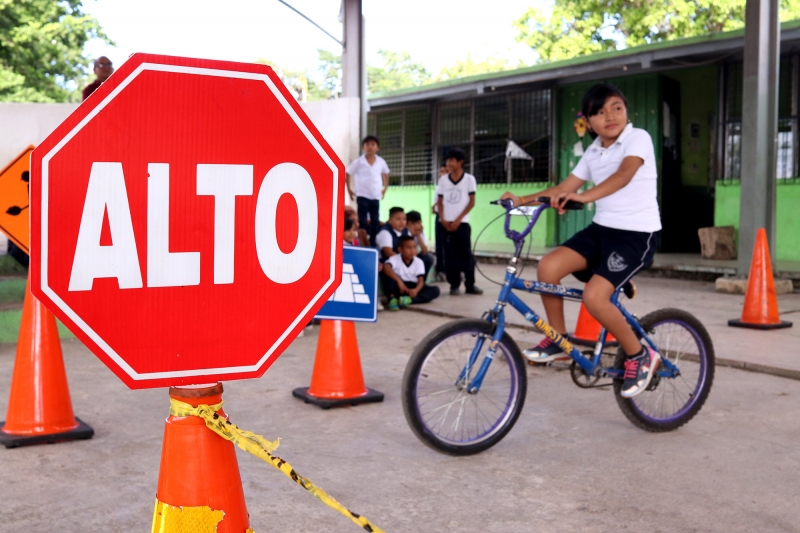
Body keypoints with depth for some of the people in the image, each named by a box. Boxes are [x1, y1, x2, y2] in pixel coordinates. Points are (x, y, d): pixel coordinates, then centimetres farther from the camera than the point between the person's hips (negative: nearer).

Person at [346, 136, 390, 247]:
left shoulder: (381, 162, 1)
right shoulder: (358, 162, -7)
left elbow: (385, 173, 19)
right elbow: (348, 174, 3)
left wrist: (385, 188, 14)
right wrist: (349, 189, 2)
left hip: (376, 196, 3)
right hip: (362, 196, -3)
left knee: (375, 221, 6)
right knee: (362, 222, -2)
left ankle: (373, 244, 13)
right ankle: (362, 244, 3)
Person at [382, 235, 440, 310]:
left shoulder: (418, 262, -2)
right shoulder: (395, 259, -11)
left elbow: (421, 281, -11)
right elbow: (386, 267, -33)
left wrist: (416, 290, -36)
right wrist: (398, 280, -47)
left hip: (412, 289, 3)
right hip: (398, 287, -3)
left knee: (435, 290, -21)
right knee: (387, 273, -27)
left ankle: (409, 300, -38)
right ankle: (392, 298, -32)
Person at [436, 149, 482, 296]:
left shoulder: (469, 179, -1)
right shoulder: (443, 180, 7)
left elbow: (472, 202, -2)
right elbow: (440, 202, 10)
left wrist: (458, 219, -8)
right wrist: (442, 219, -5)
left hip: (462, 222, -2)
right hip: (446, 223, 2)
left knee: (466, 254, -2)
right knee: (450, 255, 1)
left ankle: (470, 285, 5)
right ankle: (454, 284, 6)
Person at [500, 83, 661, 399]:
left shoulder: (638, 138, -10)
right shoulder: (593, 152, 11)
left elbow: (623, 175, -28)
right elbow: (564, 188, 11)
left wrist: (583, 197, -43)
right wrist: (523, 200, -3)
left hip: (637, 234, -7)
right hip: (601, 228, 7)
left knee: (594, 296, -24)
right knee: (548, 267, -15)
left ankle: (640, 356, -2)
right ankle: (558, 339, 3)